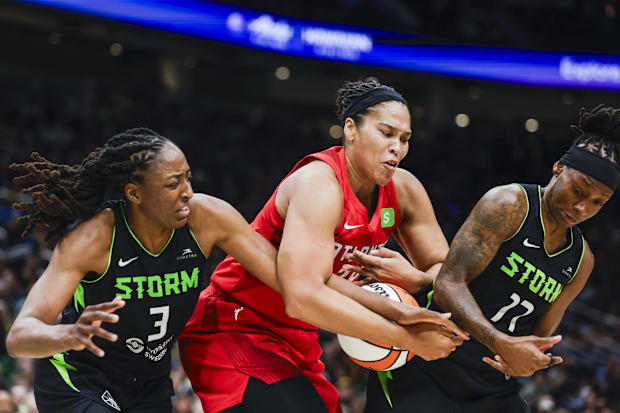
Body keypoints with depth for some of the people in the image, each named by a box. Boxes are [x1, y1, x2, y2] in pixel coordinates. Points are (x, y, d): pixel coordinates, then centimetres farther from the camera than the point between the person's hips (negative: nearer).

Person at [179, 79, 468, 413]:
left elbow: (444, 268, 8)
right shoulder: (319, 183, -25)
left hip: (298, 339, 9)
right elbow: (302, 297, -37)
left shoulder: (403, 190, -2)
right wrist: (408, 339, -34)